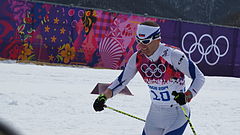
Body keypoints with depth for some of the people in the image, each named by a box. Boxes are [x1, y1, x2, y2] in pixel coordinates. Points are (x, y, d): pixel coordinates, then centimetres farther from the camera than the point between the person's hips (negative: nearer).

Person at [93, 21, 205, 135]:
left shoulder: (173, 55, -23)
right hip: (155, 113, 6)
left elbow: (199, 78, -20)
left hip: (177, 113, -6)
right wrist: (103, 96, -10)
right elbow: (121, 81, 4)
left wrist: (187, 96, -37)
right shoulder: (137, 58, -7)